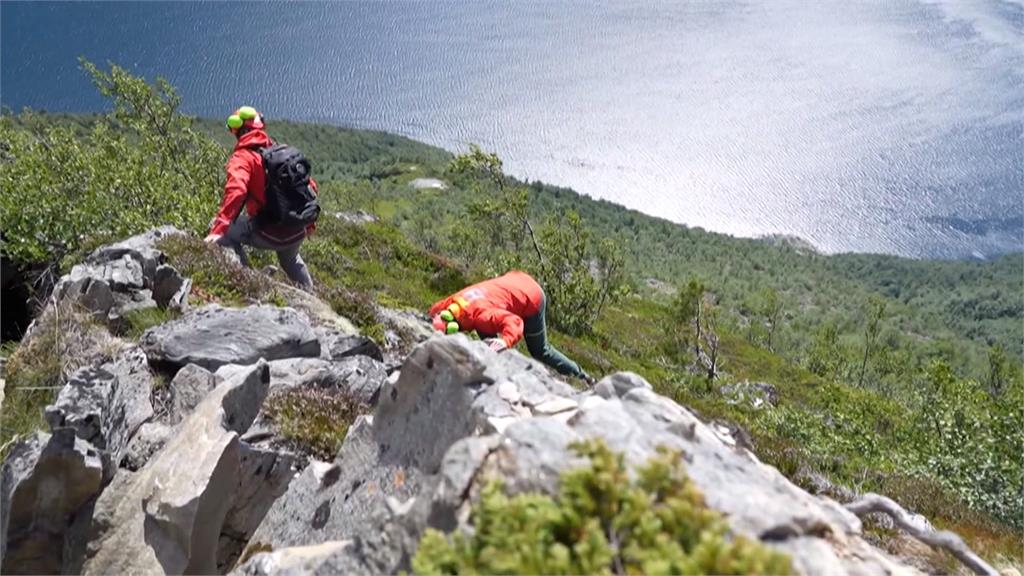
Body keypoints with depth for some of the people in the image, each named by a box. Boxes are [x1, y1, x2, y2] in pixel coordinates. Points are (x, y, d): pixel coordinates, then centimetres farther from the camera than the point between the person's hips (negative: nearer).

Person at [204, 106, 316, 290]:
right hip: (297, 233, 7)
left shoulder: (243, 157, -9)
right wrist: (309, 222, 26)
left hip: (268, 234, -7)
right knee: (290, 259, 37)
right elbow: (310, 186, 13)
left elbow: (236, 191, -27)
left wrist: (218, 229, -31)